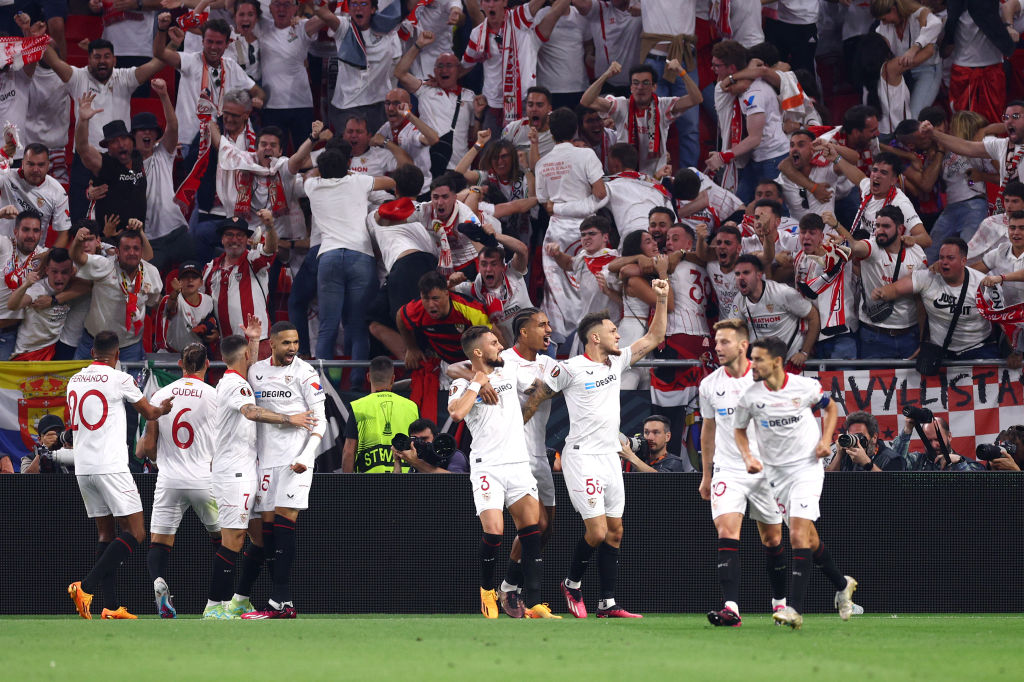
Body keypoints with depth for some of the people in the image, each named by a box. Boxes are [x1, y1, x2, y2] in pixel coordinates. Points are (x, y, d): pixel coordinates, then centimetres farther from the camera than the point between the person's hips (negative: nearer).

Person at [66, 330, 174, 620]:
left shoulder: (74, 381, 11)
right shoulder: (119, 380, -6)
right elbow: (149, 412, 8)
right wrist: (164, 407, 32)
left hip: (82, 467, 7)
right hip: (111, 466, -7)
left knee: (106, 533, 12)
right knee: (135, 533, -4)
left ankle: (111, 606, 6)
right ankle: (87, 586, -19)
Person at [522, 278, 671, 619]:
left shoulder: (617, 362, 11)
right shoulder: (570, 369, -8)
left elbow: (653, 338, 17)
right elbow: (536, 397, 1)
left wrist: (662, 301, 7)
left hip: (610, 458, 7)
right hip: (582, 458, -7)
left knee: (614, 532, 5)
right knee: (597, 531, -13)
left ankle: (608, 604, 7)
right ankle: (572, 585, 12)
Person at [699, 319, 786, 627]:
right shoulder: (709, 385, 2)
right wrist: (706, 476, 17)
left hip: (766, 471, -1)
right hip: (727, 470, 1)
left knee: (772, 538, 10)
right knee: (726, 532, -18)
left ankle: (780, 601, 30)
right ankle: (731, 608, -27)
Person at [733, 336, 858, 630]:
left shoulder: (805, 387, -9)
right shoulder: (750, 396, -6)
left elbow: (830, 407, 12)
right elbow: (739, 429, 11)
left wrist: (826, 439, -2)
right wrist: (748, 458, -6)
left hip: (807, 468, -3)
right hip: (775, 472, 3)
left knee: (799, 535, -18)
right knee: (808, 537, 10)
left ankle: (795, 608, -23)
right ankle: (842, 584, 35)